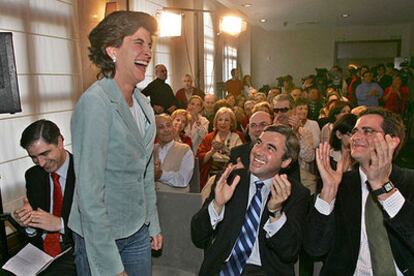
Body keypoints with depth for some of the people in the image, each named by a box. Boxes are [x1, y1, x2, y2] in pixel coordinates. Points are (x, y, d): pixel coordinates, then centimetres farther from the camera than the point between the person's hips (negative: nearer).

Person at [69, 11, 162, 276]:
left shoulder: (143, 104, 2)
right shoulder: (95, 102, -21)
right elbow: (89, 192, -23)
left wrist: (154, 225, 13)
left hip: (138, 231, 7)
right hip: (100, 235, -6)